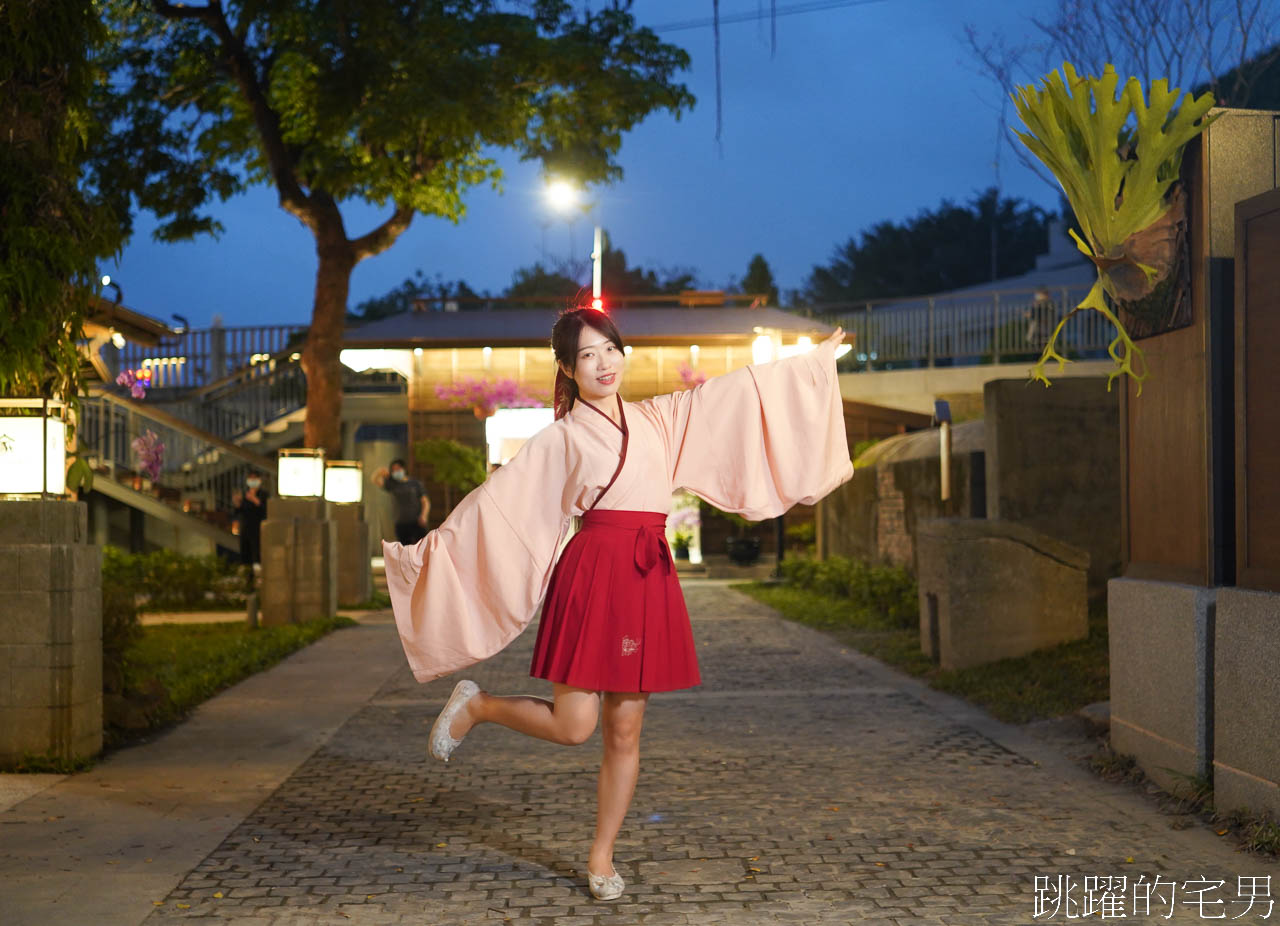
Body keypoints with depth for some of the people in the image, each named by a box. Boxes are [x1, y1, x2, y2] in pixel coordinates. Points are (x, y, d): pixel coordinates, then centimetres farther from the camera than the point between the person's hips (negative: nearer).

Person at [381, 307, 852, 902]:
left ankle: (601, 857, 19)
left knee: (624, 734, 6)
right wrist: (428, 551, -8)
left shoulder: (656, 419, 15)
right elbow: (494, 502, -2)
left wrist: (816, 358, 27)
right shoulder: (559, 439, 2)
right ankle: (474, 706, 17)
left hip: (648, 583, 4)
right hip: (592, 575, -4)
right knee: (572, 725, -9)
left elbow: (736, 390, 21)